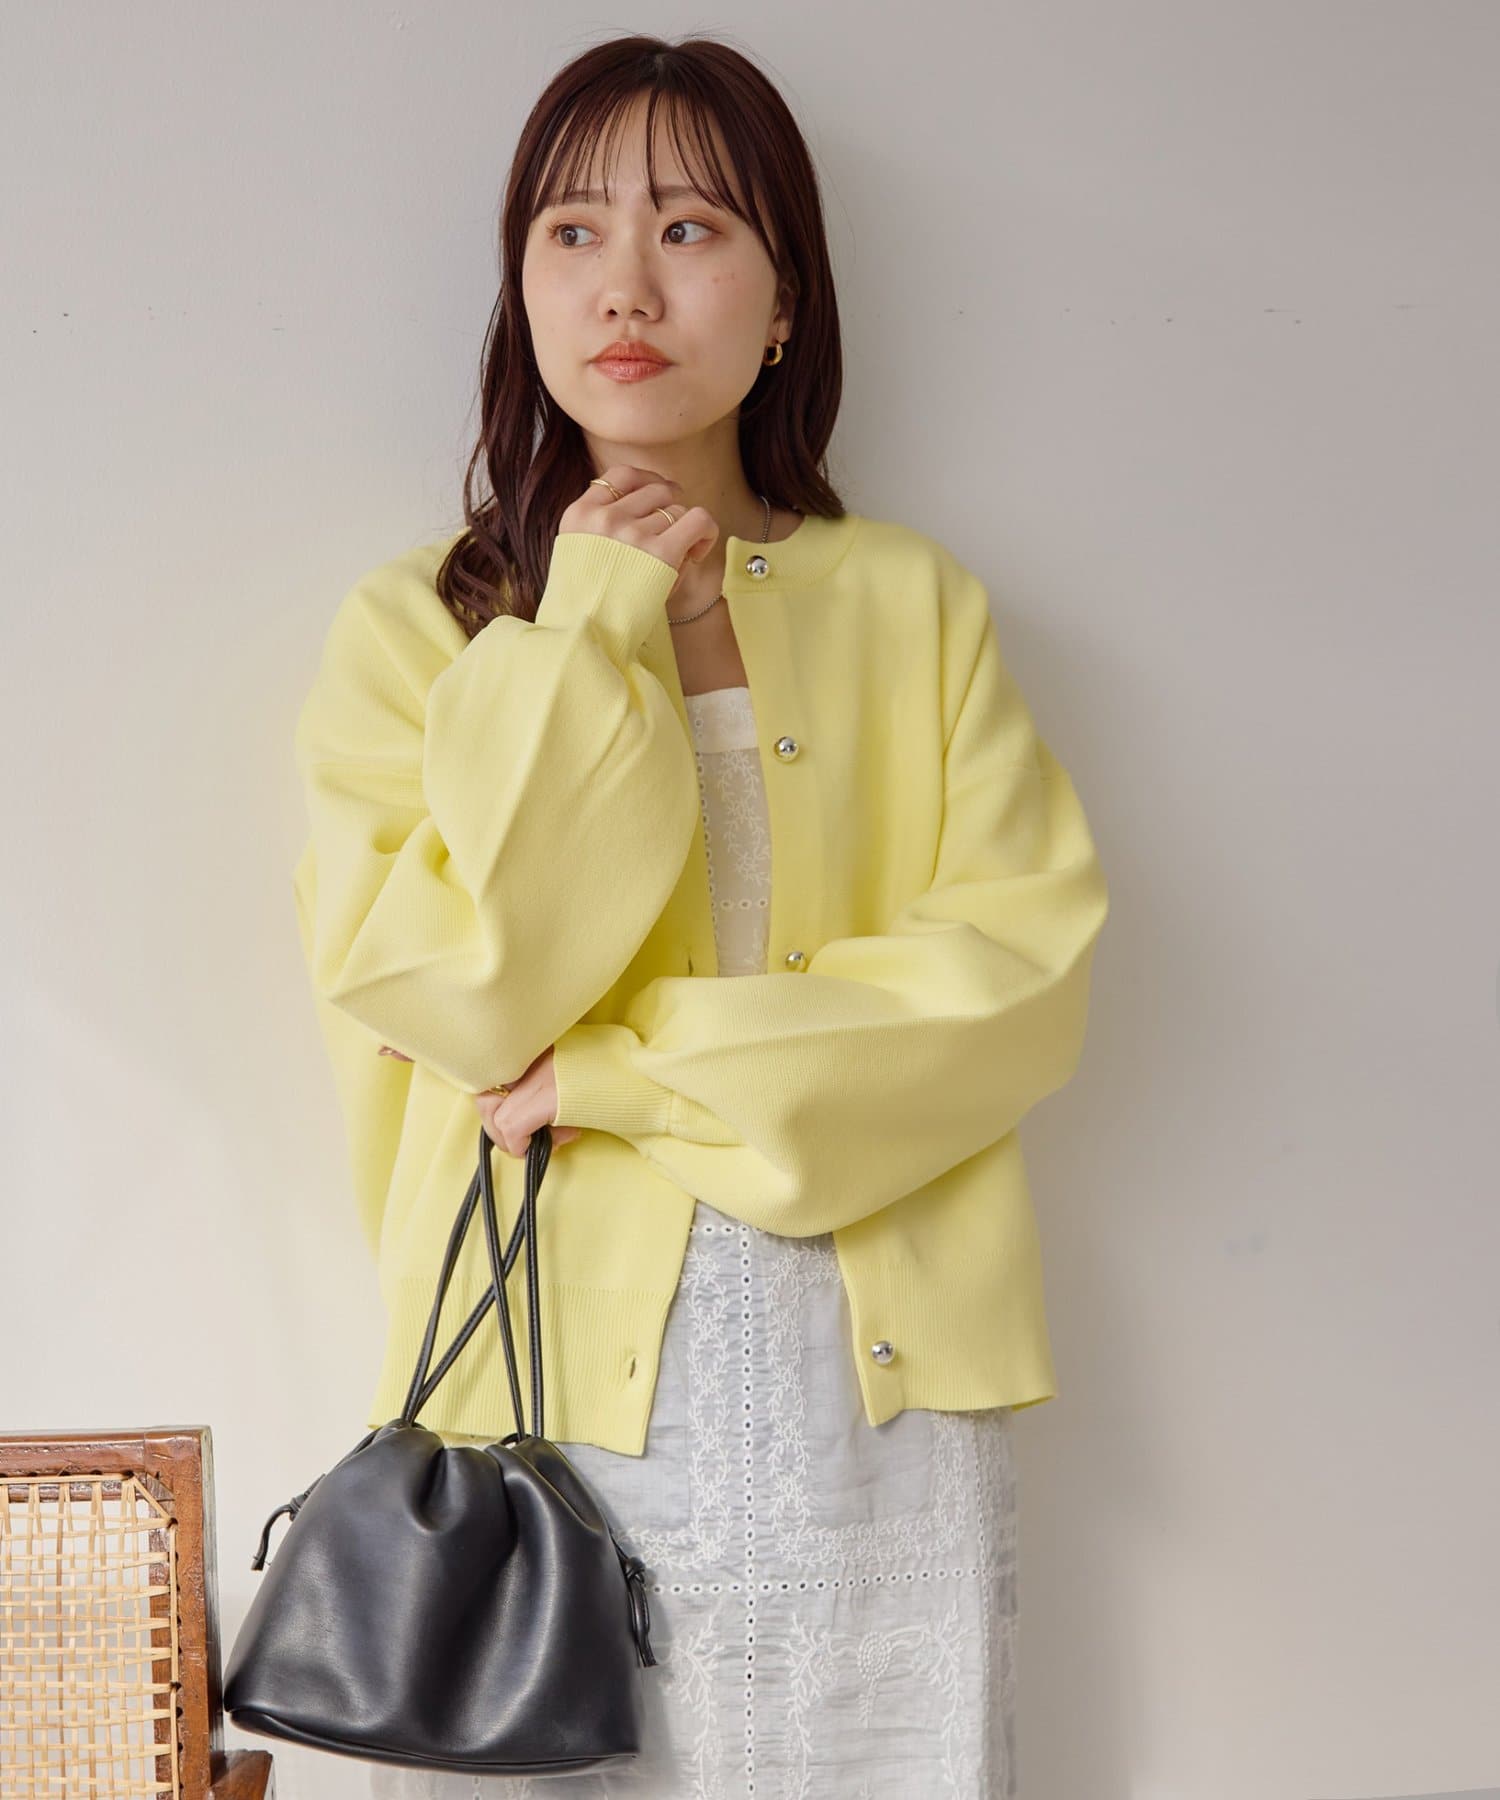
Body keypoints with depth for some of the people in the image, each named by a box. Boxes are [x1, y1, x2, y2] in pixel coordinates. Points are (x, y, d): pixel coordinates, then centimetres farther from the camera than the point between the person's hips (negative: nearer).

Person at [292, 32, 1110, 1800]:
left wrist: (633, 1072, -11)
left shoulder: (911, 605, 7)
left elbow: (1024, 970, -4)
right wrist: (585, 638, -11)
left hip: (876, 1382, 1)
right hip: (550, 1369, -1)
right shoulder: (414, 622, 5)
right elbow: (441, 987, -8)